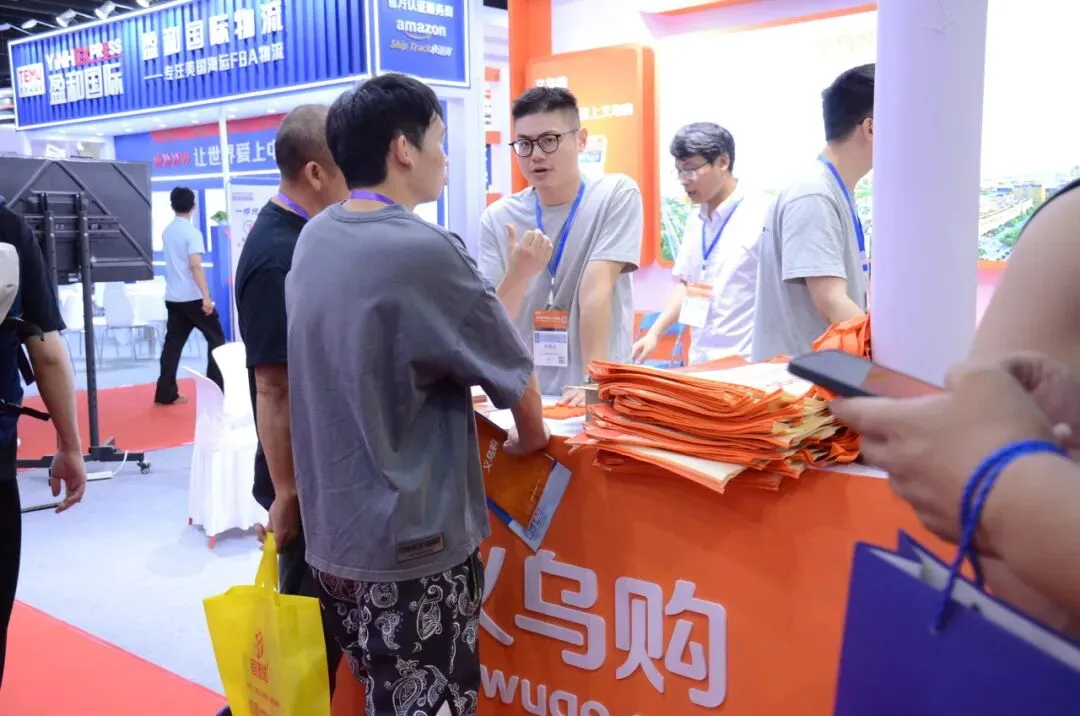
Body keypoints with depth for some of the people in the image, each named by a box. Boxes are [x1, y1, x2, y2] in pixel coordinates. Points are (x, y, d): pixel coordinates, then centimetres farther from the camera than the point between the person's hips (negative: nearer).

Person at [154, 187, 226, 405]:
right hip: (192, 297, -7)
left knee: (173, 342, 8)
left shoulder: (167, 231, 10)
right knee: (216, 338, 5)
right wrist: (206, 297, -23)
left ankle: (165, 393, 7)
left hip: (172, 297, 7)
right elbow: (195, 266, -21)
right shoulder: (192, 232, -13)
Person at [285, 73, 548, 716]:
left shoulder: (313, 241, 3)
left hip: (332, 532, 8)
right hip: (410, 545, -8)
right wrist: (532, 440, 10)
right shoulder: (425, 251, -20)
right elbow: (514, 374, -10)